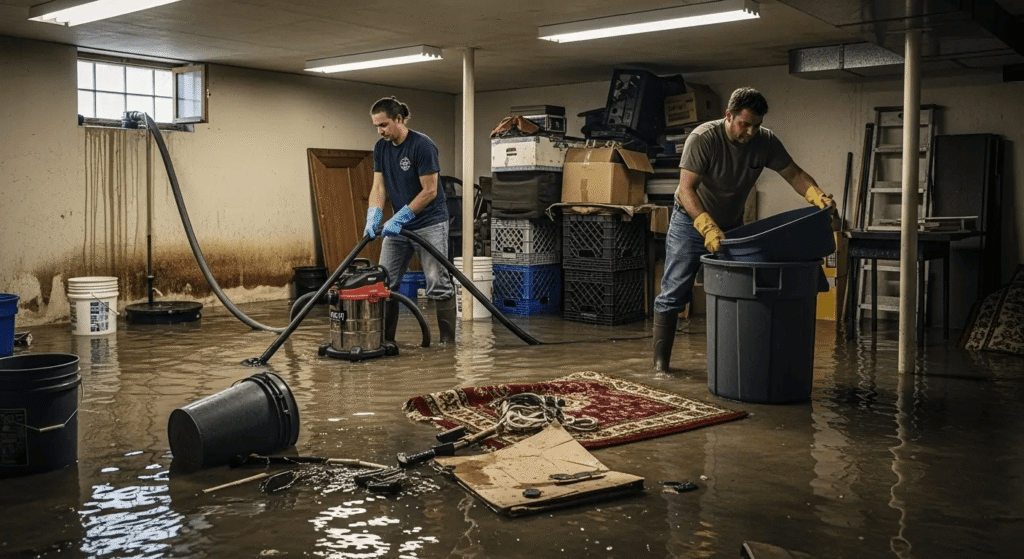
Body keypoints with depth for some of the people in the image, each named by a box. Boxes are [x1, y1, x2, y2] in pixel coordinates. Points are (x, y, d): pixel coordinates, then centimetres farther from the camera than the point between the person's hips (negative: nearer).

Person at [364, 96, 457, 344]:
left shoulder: (422, 145, -19)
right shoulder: (381, 147, 3)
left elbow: (430, 191, -19)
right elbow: (378, 187, 1)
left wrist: (399, 218, -19)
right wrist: (373, 218, -15)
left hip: (429, 223, -7)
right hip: (399, 224, 7)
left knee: (438, 284, -6)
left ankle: (448, 342, -1)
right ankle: (386, 339, 14)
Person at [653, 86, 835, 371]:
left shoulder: (765, 141, -11)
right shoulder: (703, 138, -25)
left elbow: (794, 174, -7)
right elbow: (686, 189, -31)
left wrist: (818, 196, -28)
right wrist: (708, 228, -44)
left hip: (731, 226, 5)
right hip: (691, 221, -4)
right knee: (673, 294, -4)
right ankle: (660, 361, 3)